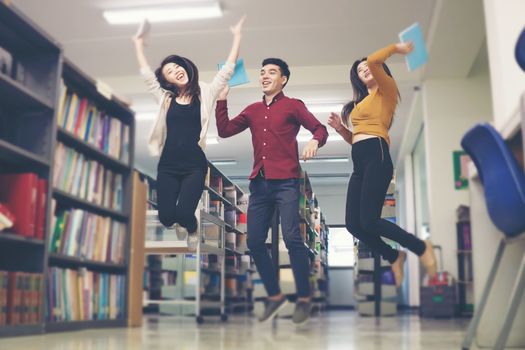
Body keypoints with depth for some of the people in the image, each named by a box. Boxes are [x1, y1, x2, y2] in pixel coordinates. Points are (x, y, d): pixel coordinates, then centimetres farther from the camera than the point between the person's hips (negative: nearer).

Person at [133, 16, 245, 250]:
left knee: (184, 213, -18)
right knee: (166, 217, -7)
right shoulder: (165, 98, 10)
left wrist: (237, 36, 6)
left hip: (195, 165, -2)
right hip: (168, 165, 2)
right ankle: (179, 223, 33)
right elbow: (146, 73, 15)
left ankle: (192, 228, 21)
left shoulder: (205, 94, 6)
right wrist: (138, 44, 24)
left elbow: (228, 69, 4)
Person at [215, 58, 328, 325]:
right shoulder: (253, 110, 20)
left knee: (291, 237, -14)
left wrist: (314, 141, -22)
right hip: (259, 183, 6)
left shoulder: (293, 106, 6)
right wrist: (222, 100, 13)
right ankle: (274, 296, 16)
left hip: (285, 182, -5)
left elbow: (320, 129, 0)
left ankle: (304, 299, -3)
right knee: (254, 241, 3)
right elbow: (224, 131, 17)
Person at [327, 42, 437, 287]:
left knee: (369, 221, -18)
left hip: (376, 155, -8)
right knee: (353, 224, -2)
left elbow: (373, 61, -11)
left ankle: (421, 248, 2)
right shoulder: (360, 103, 28)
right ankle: (394, 257, 18)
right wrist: (341, 129, 12)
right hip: (360, 164, 8)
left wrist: (396, 48, 4)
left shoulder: (386, 89, 8)